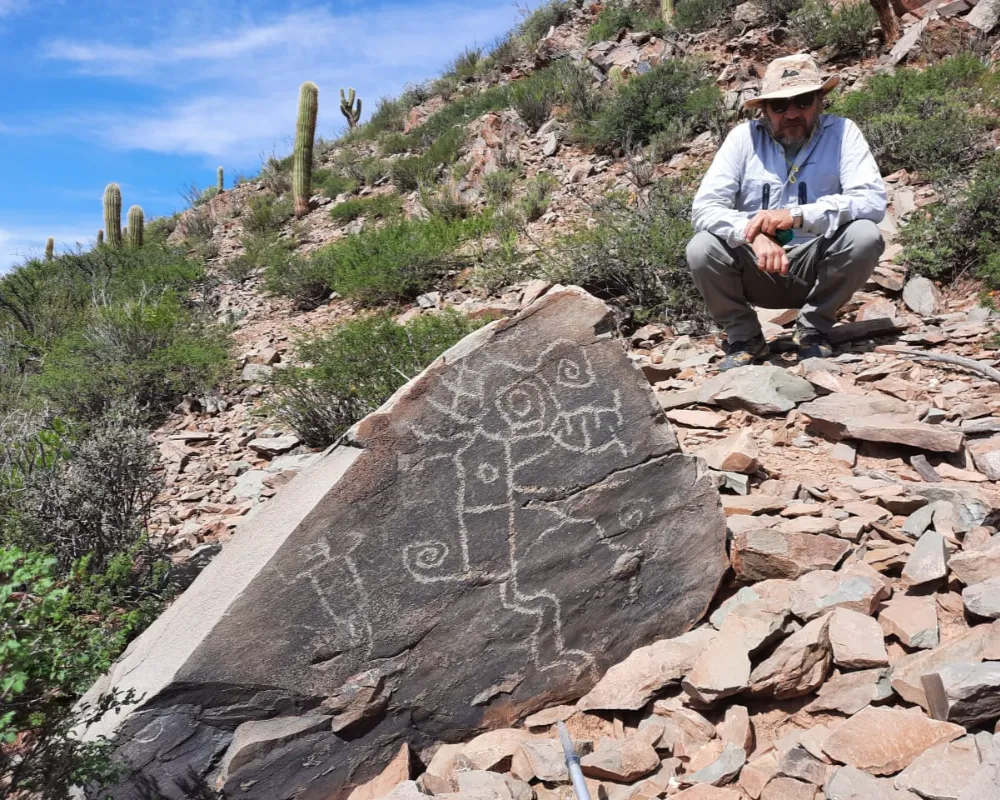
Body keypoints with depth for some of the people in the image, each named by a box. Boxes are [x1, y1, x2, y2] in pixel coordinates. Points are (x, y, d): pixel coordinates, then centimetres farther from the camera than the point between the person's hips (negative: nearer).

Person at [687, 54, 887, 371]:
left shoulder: (841, 132, -6)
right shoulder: (744, 137, -5)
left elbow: (873, 201, -18)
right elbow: (704, 208, -14)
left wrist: (798, 217, -33)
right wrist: (753, 234, -34)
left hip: (816, 266, 0)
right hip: (757, 269, 1)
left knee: (865, 236, -27)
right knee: (701, 249, -25)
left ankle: (813, 328, -3)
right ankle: (744, 337, 0)